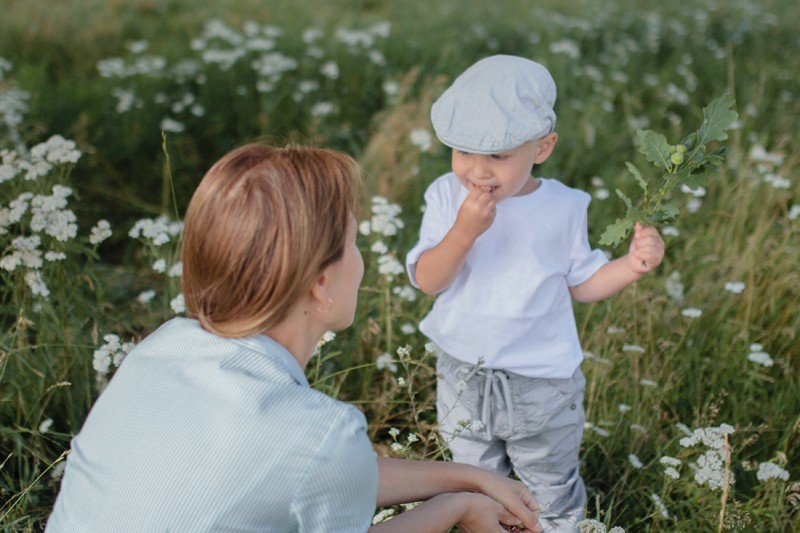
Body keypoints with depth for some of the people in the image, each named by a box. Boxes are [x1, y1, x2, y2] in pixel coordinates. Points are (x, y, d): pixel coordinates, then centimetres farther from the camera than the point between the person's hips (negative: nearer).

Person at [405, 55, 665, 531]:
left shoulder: (563, 207, -12)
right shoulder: (447, 196, -12)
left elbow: (581, 284, -3)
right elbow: (427, 281, -19)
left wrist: (631, 265, -20)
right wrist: (463, 231, -34)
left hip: (542, 385, -1)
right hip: (463, 377, 2)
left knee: (554, 491, 21)